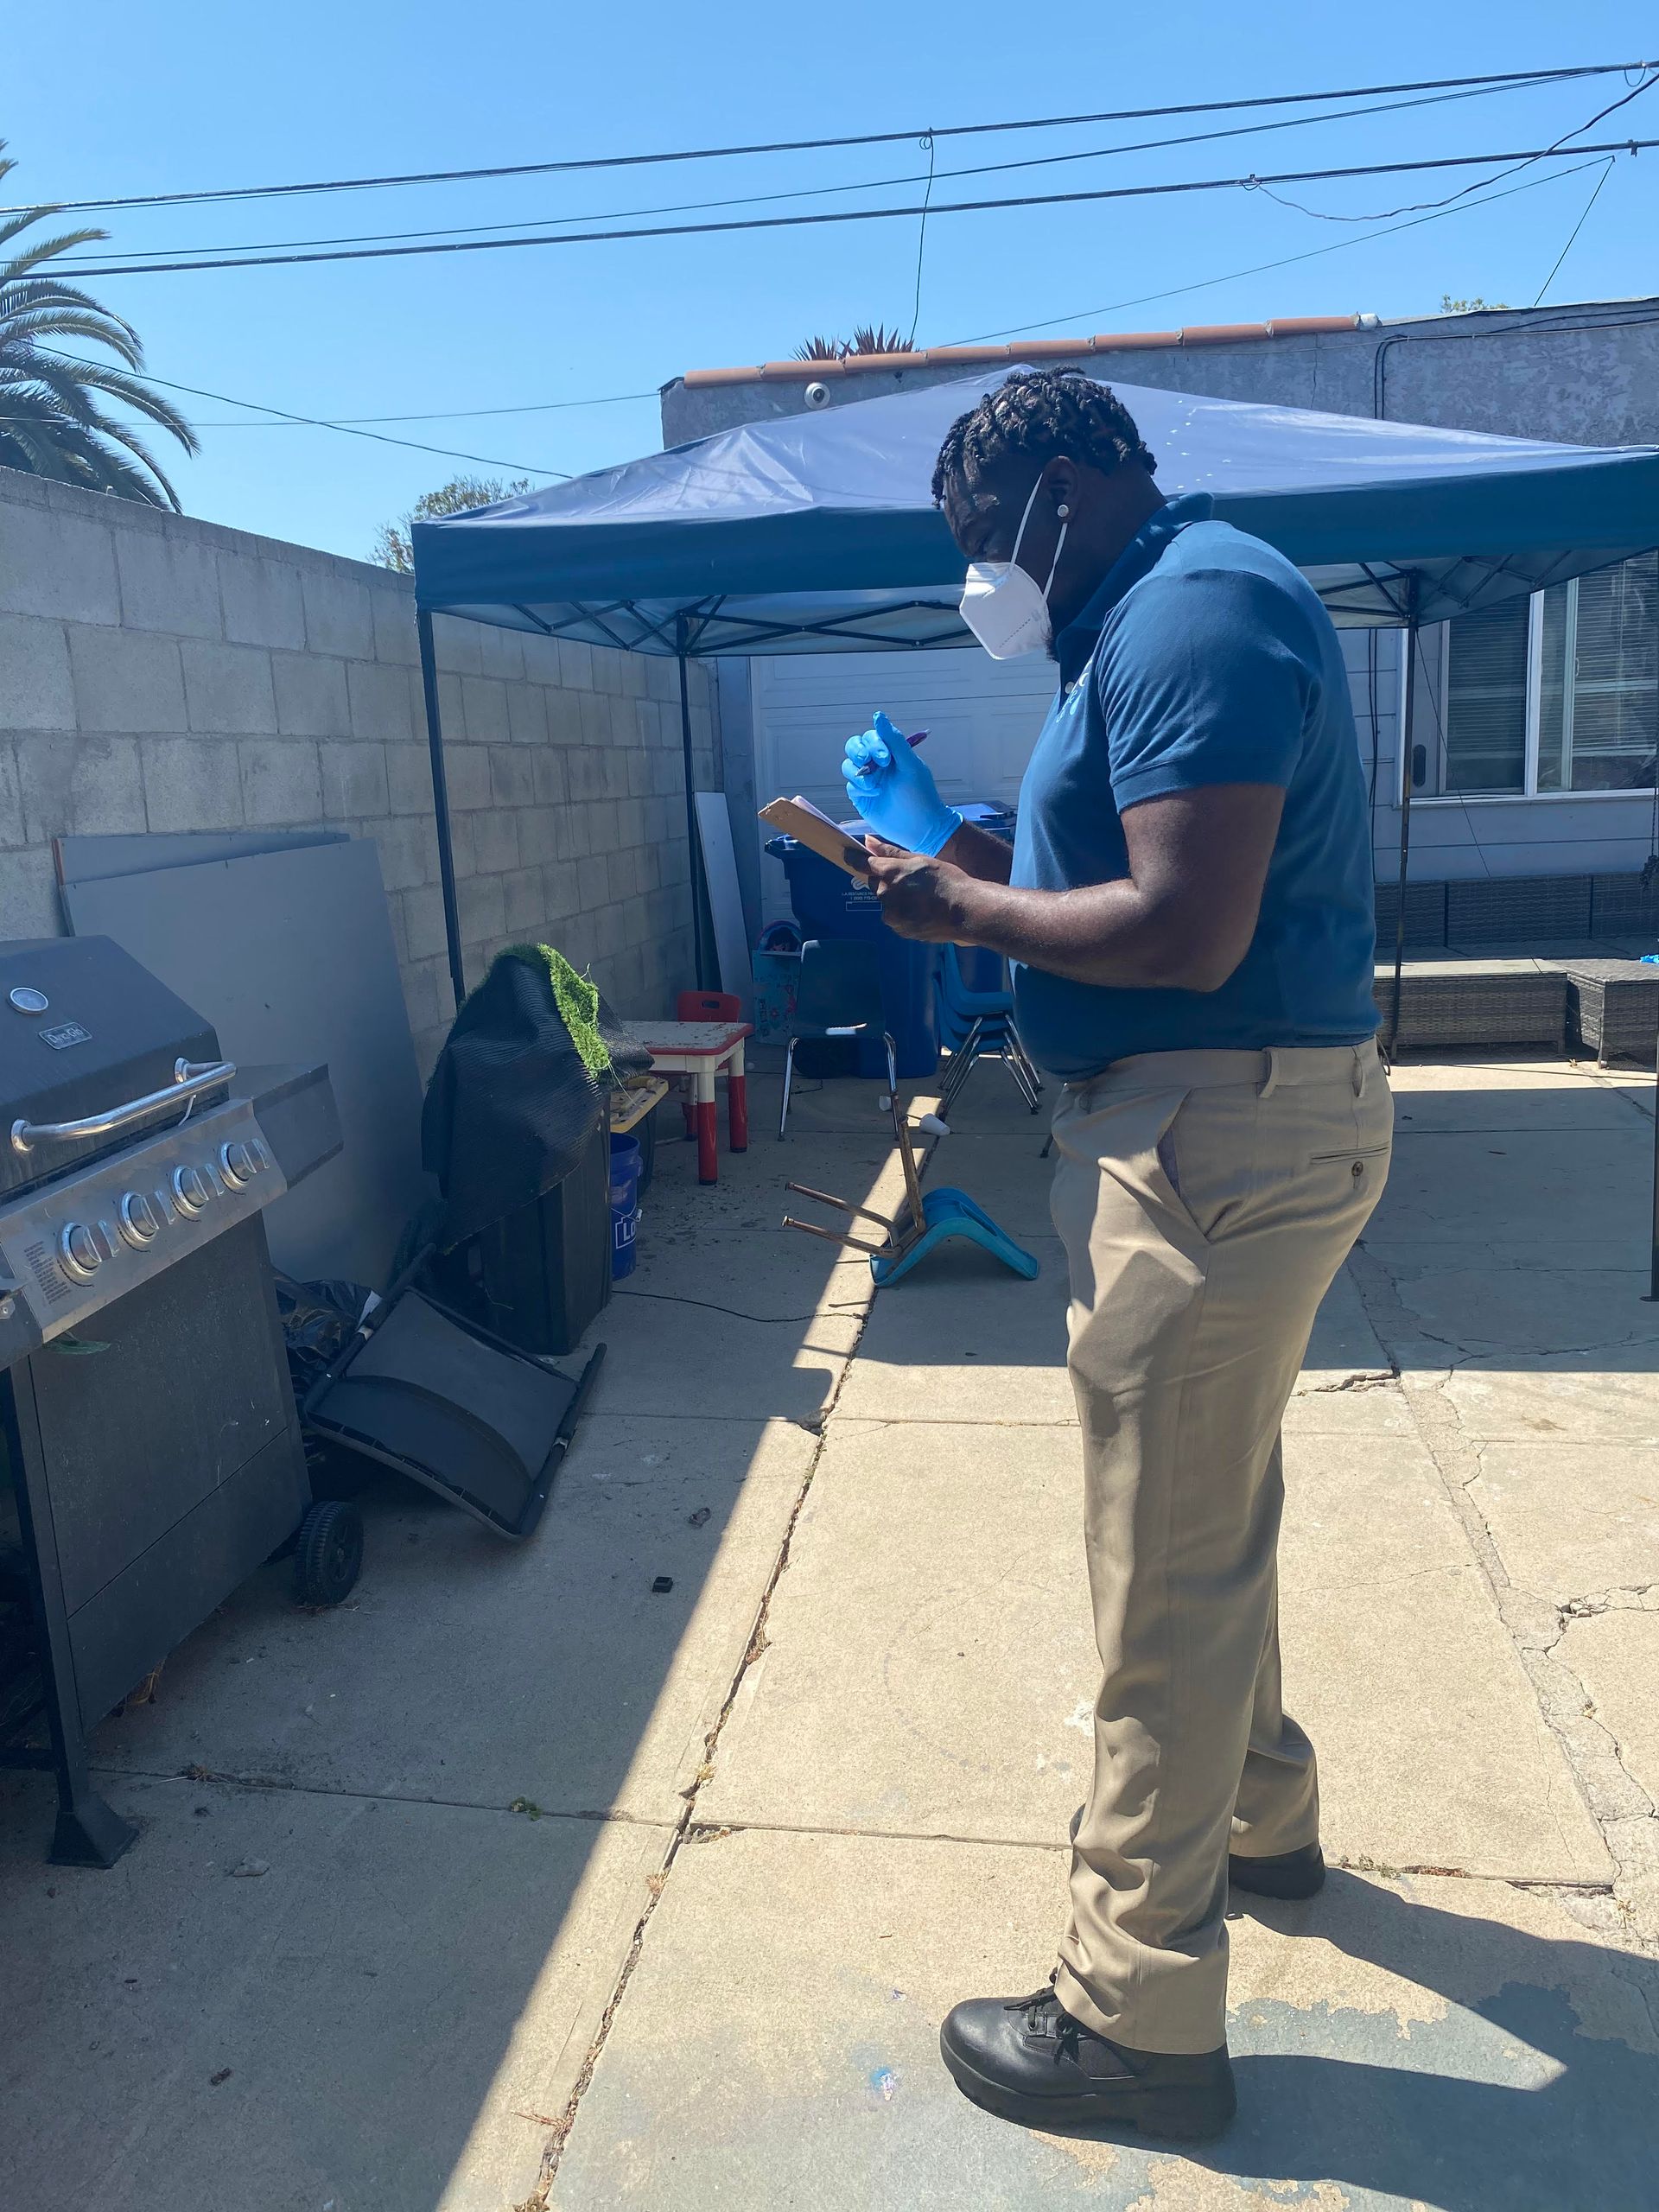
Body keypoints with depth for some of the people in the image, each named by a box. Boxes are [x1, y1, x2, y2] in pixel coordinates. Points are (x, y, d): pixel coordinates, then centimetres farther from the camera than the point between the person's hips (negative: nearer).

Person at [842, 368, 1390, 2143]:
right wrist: (988, 869, 7)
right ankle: (1254, 1811, 46)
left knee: (1167, 1562, -1)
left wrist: (969, 912, -13)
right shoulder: (1168, 611, 17)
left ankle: (1139, 2012, 16)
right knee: (1214, 1512, 24)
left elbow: (1186, 932, -26)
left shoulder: (1192, 615, -16)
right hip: (1222, 1123, 11)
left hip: (1222, 1134, -11)